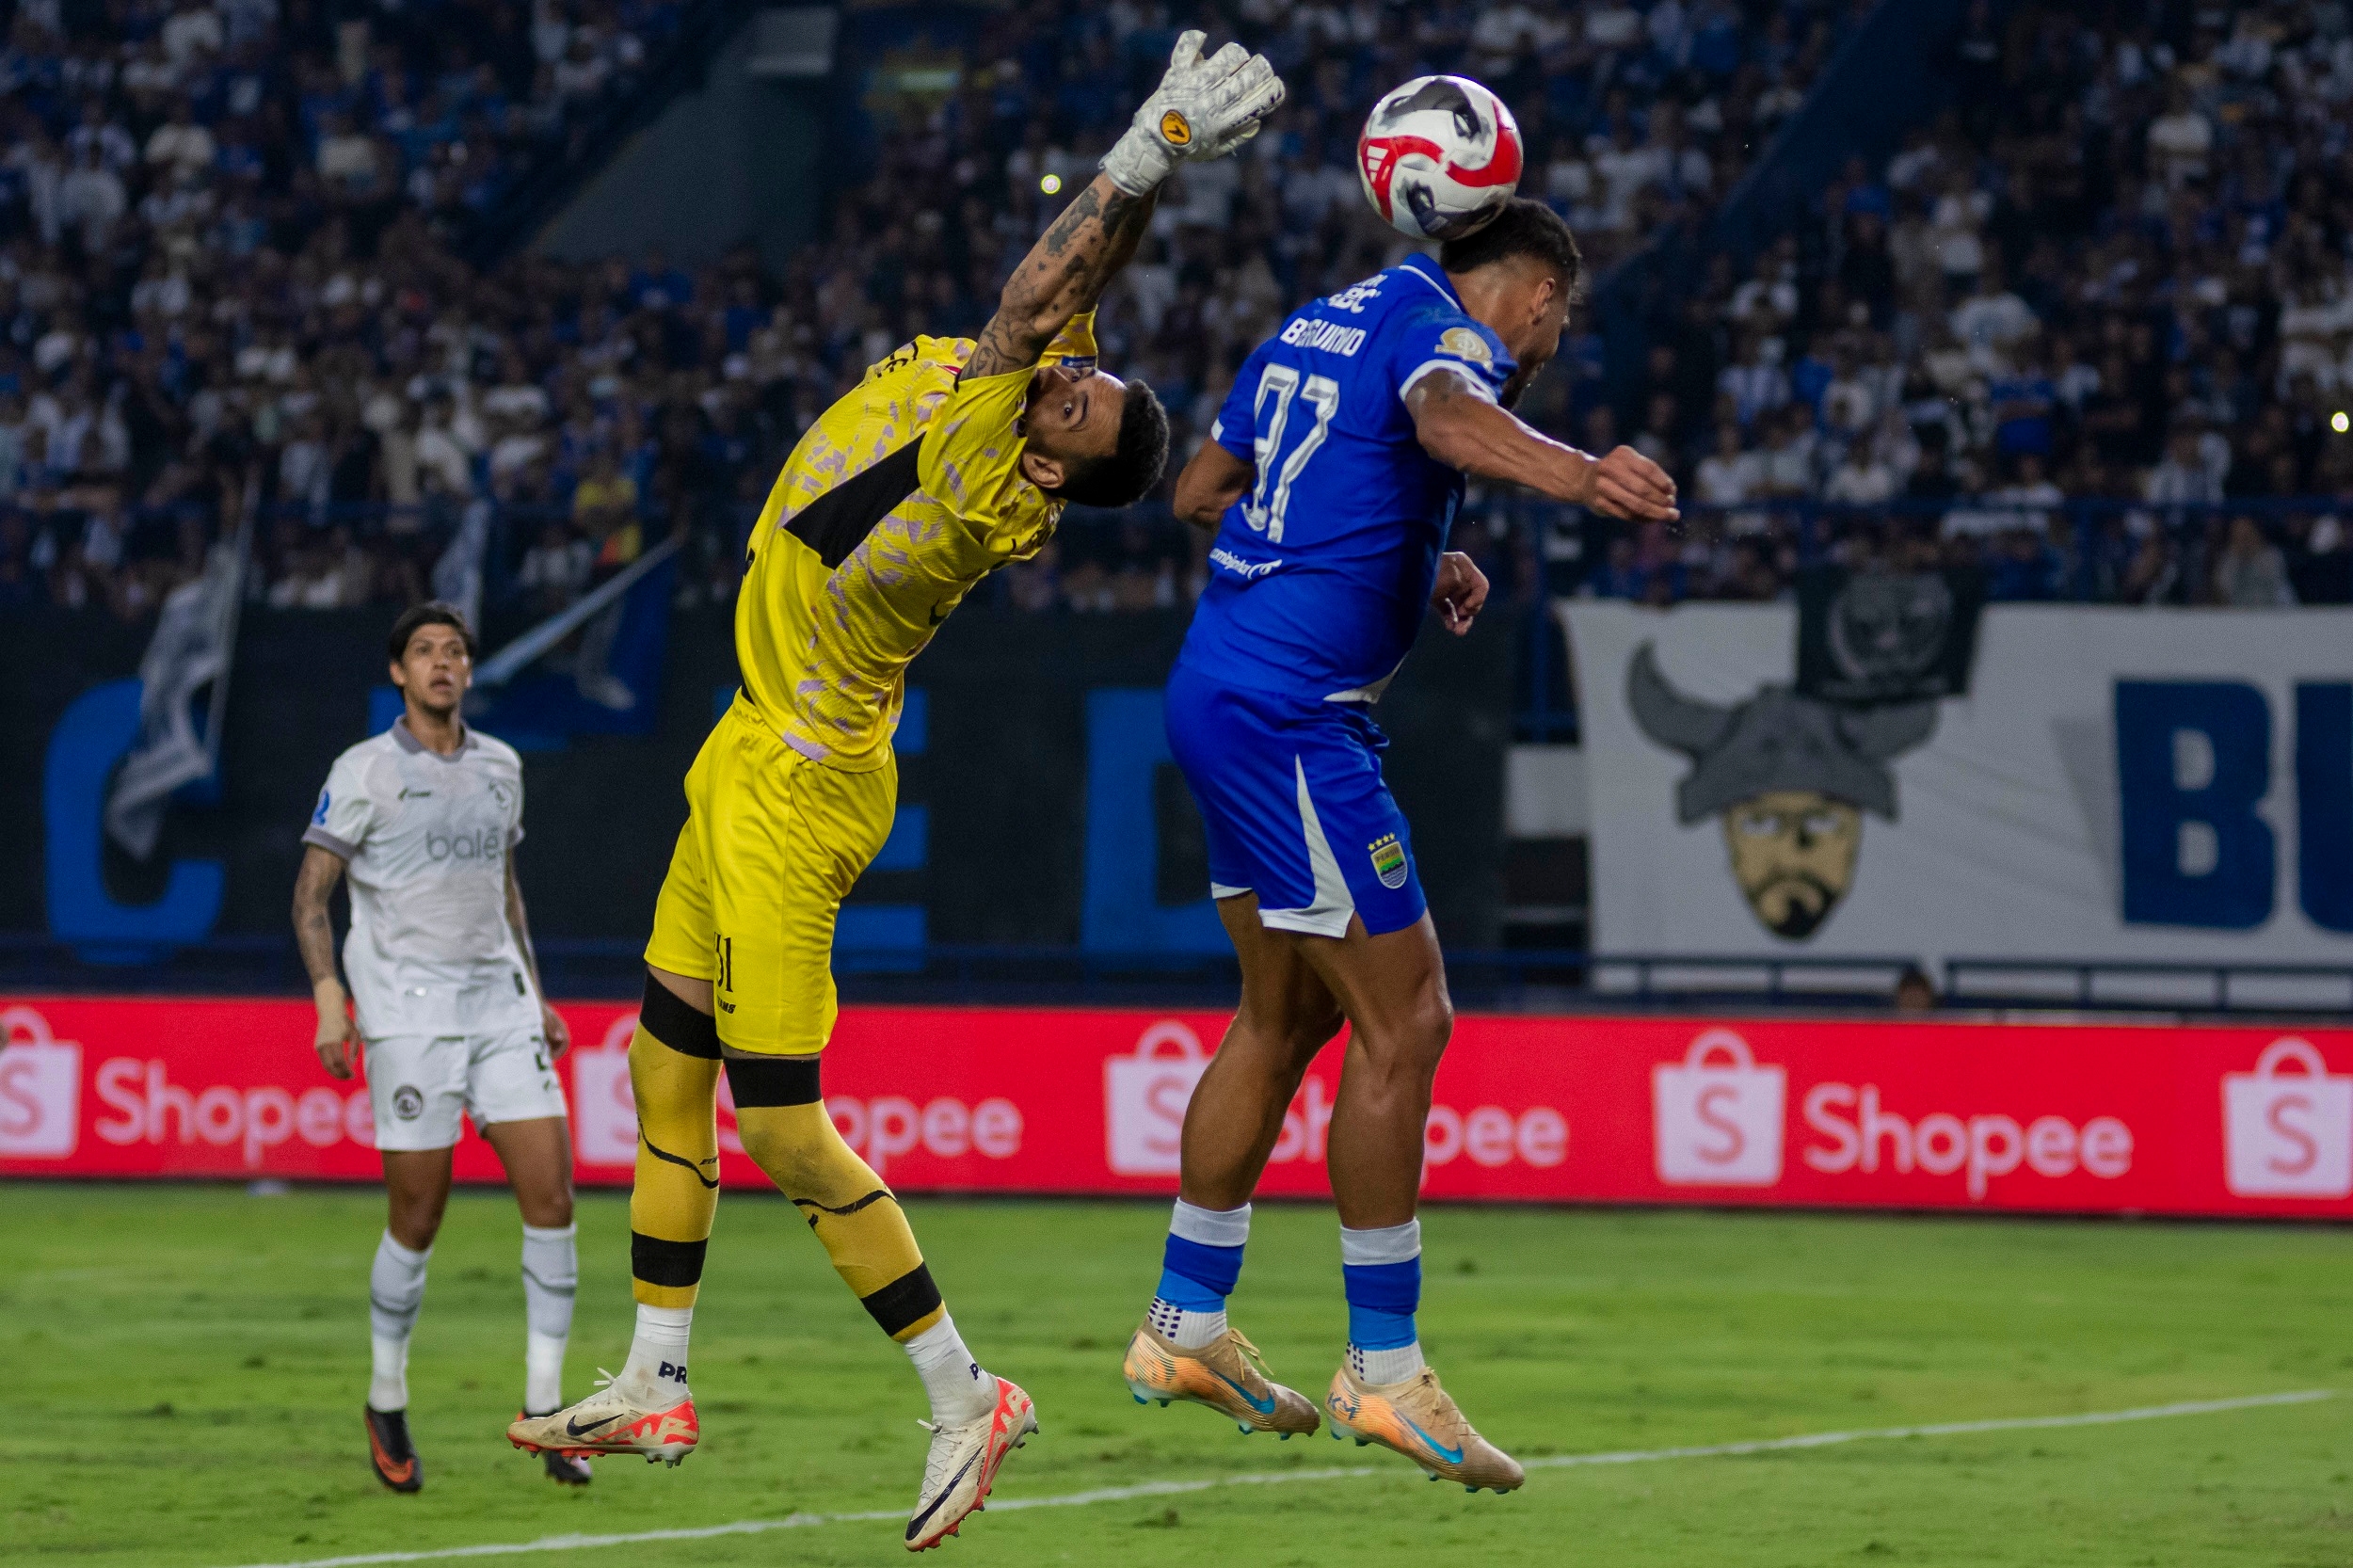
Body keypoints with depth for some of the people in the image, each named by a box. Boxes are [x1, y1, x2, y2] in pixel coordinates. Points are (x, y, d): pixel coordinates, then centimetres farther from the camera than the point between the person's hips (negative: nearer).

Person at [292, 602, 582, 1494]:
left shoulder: (500, 767, 13)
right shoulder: (365, 771, -3)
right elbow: (310, 893, -4)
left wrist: (534, 995, 17)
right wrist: (329, 1000, -15)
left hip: (499, 1002, 5)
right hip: (407, 1010, -5)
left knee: (551, 1192, -7)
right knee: (417, 1219, -3)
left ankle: (543, 1404, 0)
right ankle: (386, 1405, 16)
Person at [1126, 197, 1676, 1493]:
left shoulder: (1325, 321, 19)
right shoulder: (1452, 331, -10)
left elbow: (1201, 490, 28)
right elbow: (1447, 416, -36)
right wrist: (1572, 473, -57)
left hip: (1222, 692, 10)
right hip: (1294, 713, -10)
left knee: (1289, 1012, 20)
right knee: (1405, 1019, -7)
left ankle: (1184, 1328, 28)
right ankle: (1382, 1374, -5)